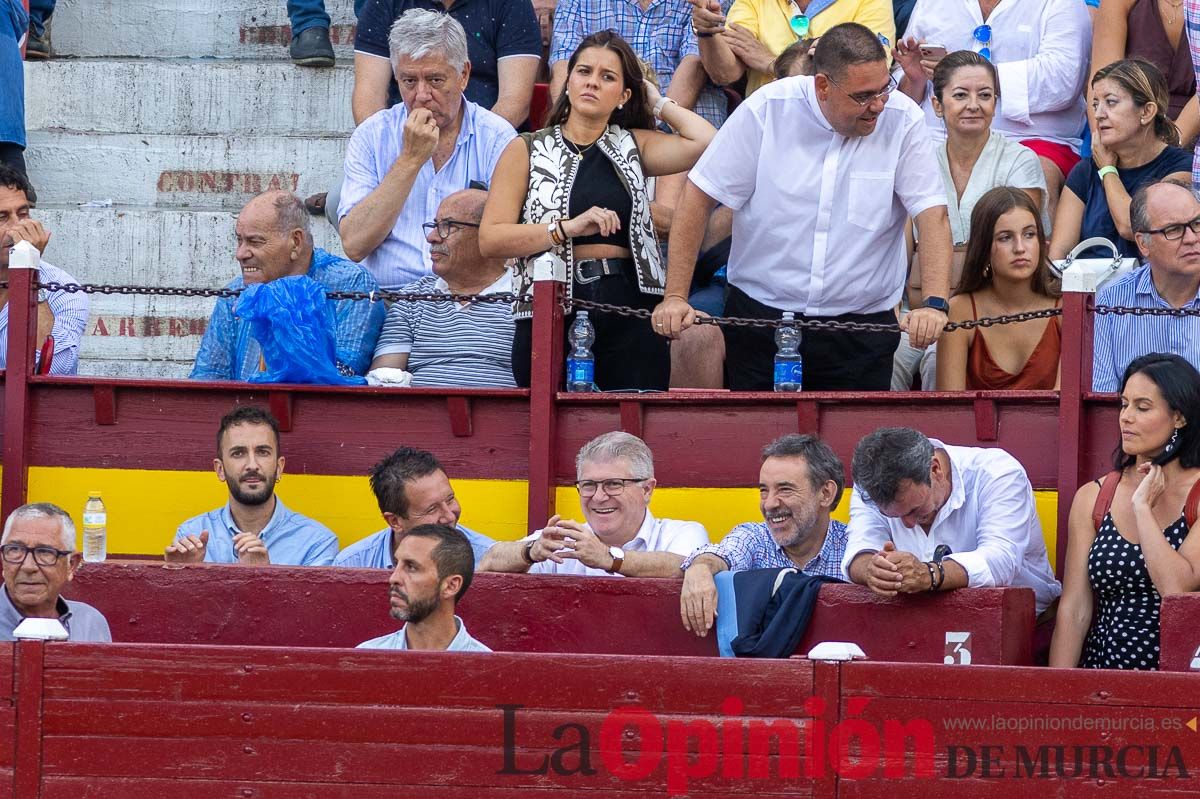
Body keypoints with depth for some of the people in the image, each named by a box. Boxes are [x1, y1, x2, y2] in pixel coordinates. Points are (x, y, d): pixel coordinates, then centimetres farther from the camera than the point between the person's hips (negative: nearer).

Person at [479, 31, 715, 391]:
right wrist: (570, 227, -12)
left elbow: (705, 140, -3)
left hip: (629, 307, 1)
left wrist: (659, 103, 11)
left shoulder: (632, 146, 14)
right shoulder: (527, 151, 8)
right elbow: (490, 240, -2)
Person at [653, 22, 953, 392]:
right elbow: (699, 196, -3)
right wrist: (675, 296, -8)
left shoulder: (903, 121, -7)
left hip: (859, 326, 0)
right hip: (760, 316, 0)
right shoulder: (767, 109, -8)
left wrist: (935, 304, -26)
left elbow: (932, 215, -11)